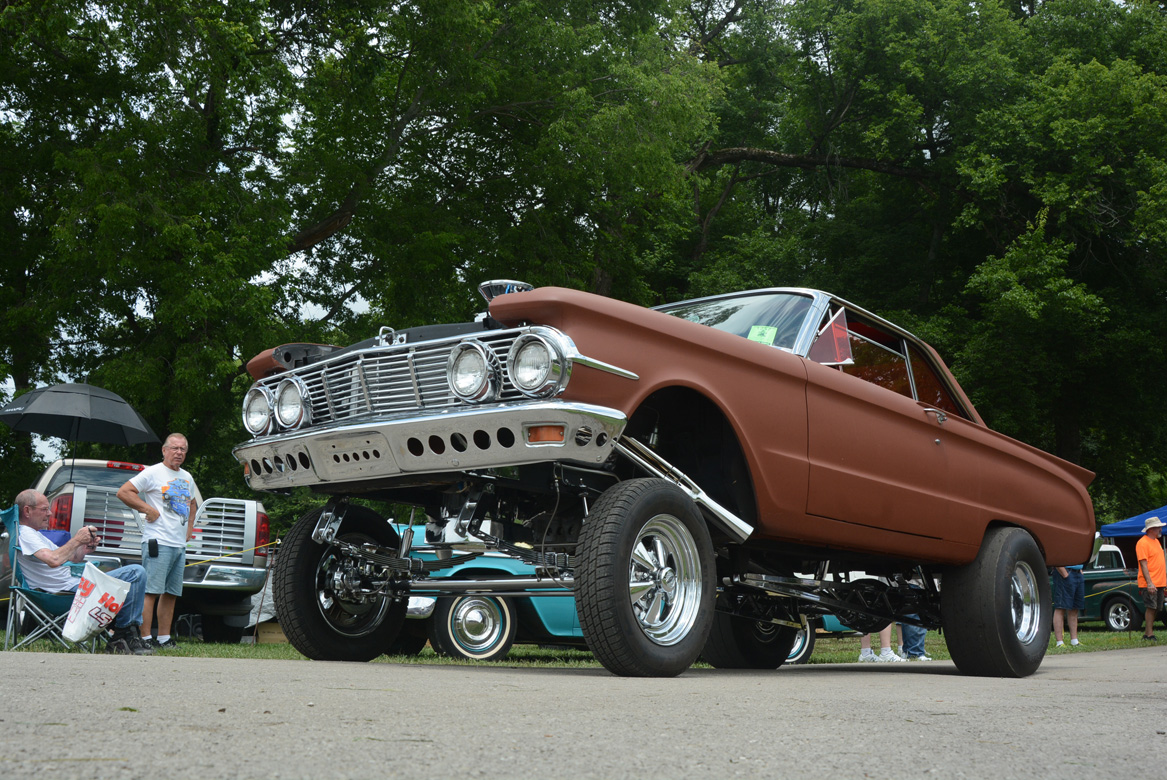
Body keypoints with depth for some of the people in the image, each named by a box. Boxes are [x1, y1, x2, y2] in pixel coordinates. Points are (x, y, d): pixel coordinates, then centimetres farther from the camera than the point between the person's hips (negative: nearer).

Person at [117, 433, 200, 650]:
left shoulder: (187, 477, 19)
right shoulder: (153, 472, -3)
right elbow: (123, 492, -9)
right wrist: (149, 510, -12)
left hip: (180, 544, 8)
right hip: (158, 542, -7)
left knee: (172, 593, 9)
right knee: (151, 591, -10)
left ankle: (164, 637, 15)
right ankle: (145, 638, -8)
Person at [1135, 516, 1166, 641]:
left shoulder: (1156, 541, 18)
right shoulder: (1143, 543, -12)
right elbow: (1143, 564, -17)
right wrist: (1149, 583, -22)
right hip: (1149, 584, -9)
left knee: (1155, 609, 9)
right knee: (1151, 608, -9)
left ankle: (1146, 633, 15)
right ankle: (1149, 635, -5)